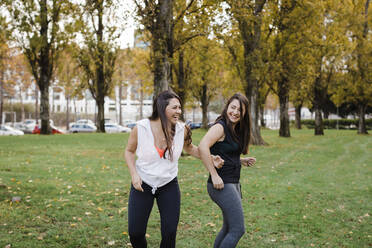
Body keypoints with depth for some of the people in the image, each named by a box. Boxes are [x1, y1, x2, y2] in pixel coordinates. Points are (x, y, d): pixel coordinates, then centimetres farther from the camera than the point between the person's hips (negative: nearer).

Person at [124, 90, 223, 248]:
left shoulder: (181, 129, -10)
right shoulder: (141, 128, -16)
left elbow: (189, 148, 11)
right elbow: (129, 151, 2)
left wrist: (211, 158, -2)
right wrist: (134, 174, -12)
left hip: (168, 186, 2)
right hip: (142, 184, -1)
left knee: (170, 234, -2)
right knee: (135, 233, 0)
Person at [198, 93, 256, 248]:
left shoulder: (235, 130, 14)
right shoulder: (220, 126, -14)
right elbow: (202, 147, -29)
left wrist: (242, 161, 8)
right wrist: (214, 175, -27)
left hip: (233, 184, 10)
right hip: (222, 185, -10)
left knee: (228, 228, 18)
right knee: (238, 229, -9)